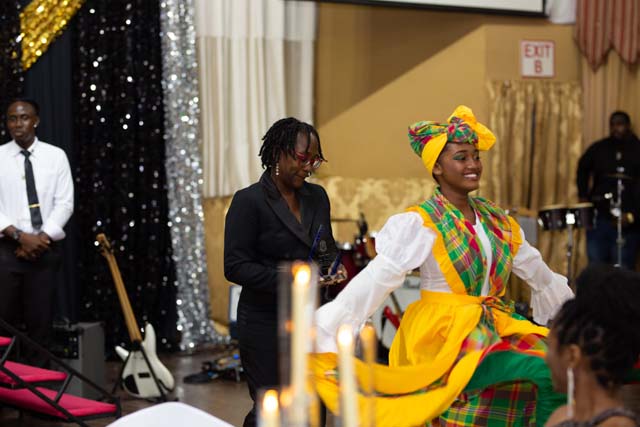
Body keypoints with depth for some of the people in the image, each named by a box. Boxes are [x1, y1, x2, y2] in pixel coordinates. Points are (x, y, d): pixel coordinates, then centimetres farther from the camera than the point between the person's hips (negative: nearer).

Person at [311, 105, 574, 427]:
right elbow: (376, 279, -18)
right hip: (444, 336, -6)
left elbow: (538, 271, 23)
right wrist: (324, 334, -26)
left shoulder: (496, 220, 10)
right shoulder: (420, 225, -9)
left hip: (494, 328, 7)